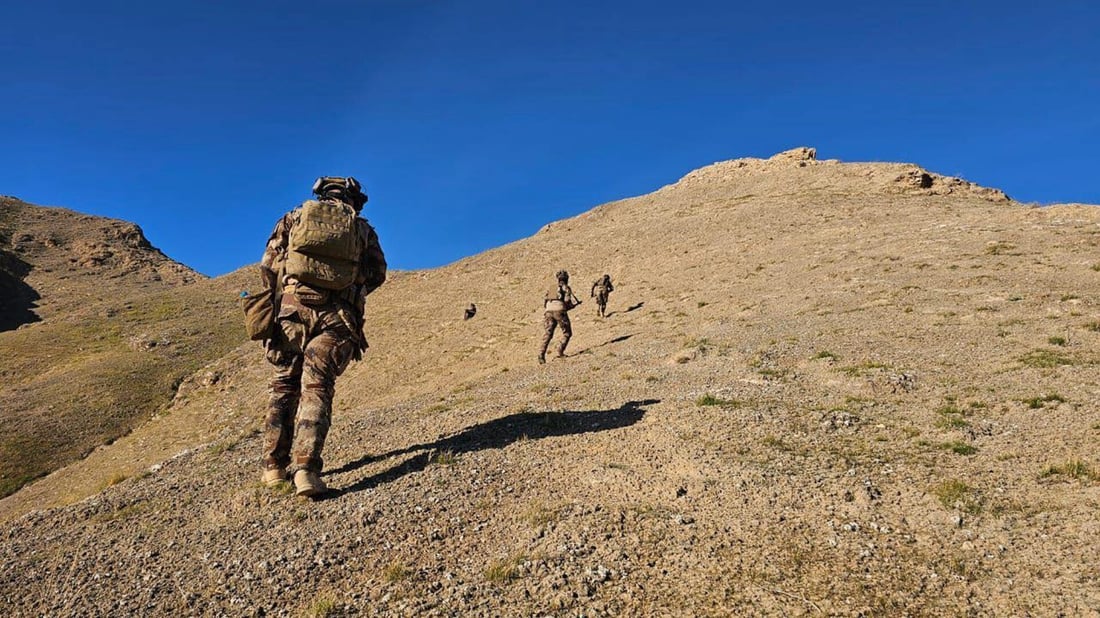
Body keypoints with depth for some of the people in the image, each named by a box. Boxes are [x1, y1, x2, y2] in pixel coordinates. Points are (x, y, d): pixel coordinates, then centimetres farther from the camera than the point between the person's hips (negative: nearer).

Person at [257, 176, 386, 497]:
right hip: (338, 314, -1)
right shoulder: (363, 228, 16)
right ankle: (306, 469, -15)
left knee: (284, 385, 12)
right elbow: (376, 274, 12)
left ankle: (274, 466, 15)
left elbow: (268, 265, 11)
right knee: (316, 388, -2)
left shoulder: (295, 216, 17)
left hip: (293, 306, 1)